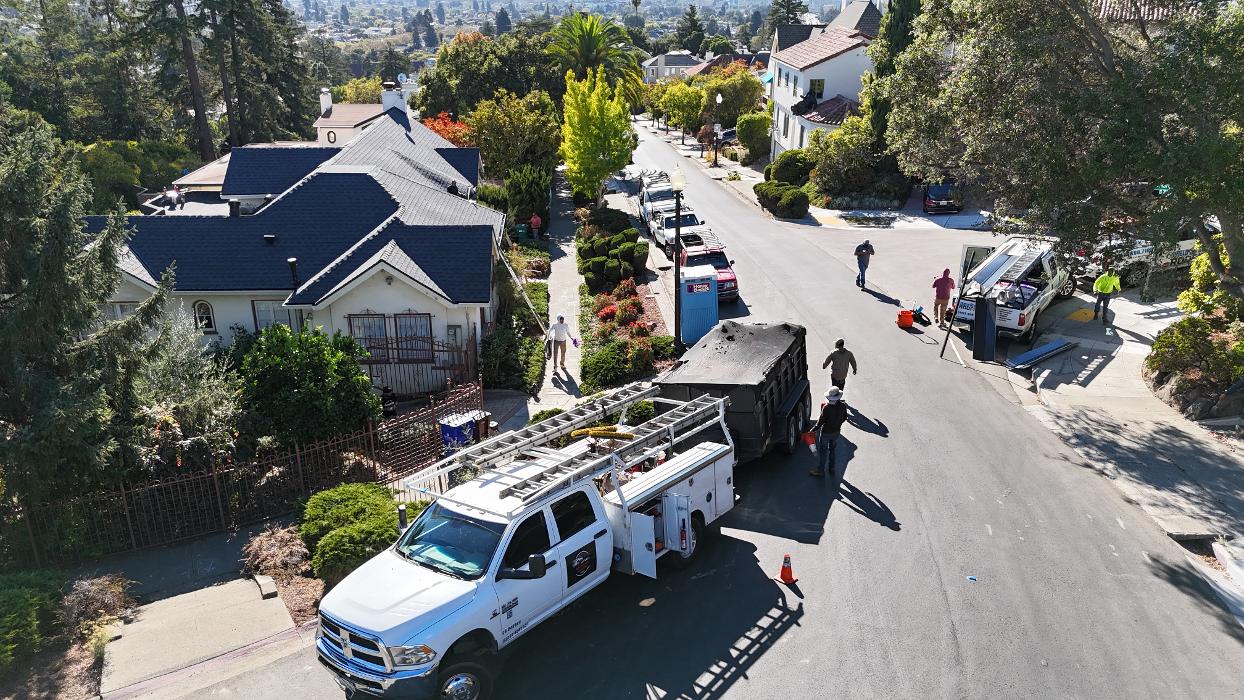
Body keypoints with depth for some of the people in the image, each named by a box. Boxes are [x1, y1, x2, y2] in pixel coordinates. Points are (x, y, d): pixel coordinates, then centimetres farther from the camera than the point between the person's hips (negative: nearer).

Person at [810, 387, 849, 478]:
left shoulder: (826, 408, -29)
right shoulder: (842, 405, -12)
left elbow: (821, 421, -22)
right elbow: (844, 418, 2)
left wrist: (813, 429, -9)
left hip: (826, 432, -5)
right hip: (836, 432, 5)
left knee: (823, 451, 11)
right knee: (832, 450, 24)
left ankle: (820, 470, 22)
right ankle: (831, 468, 35)